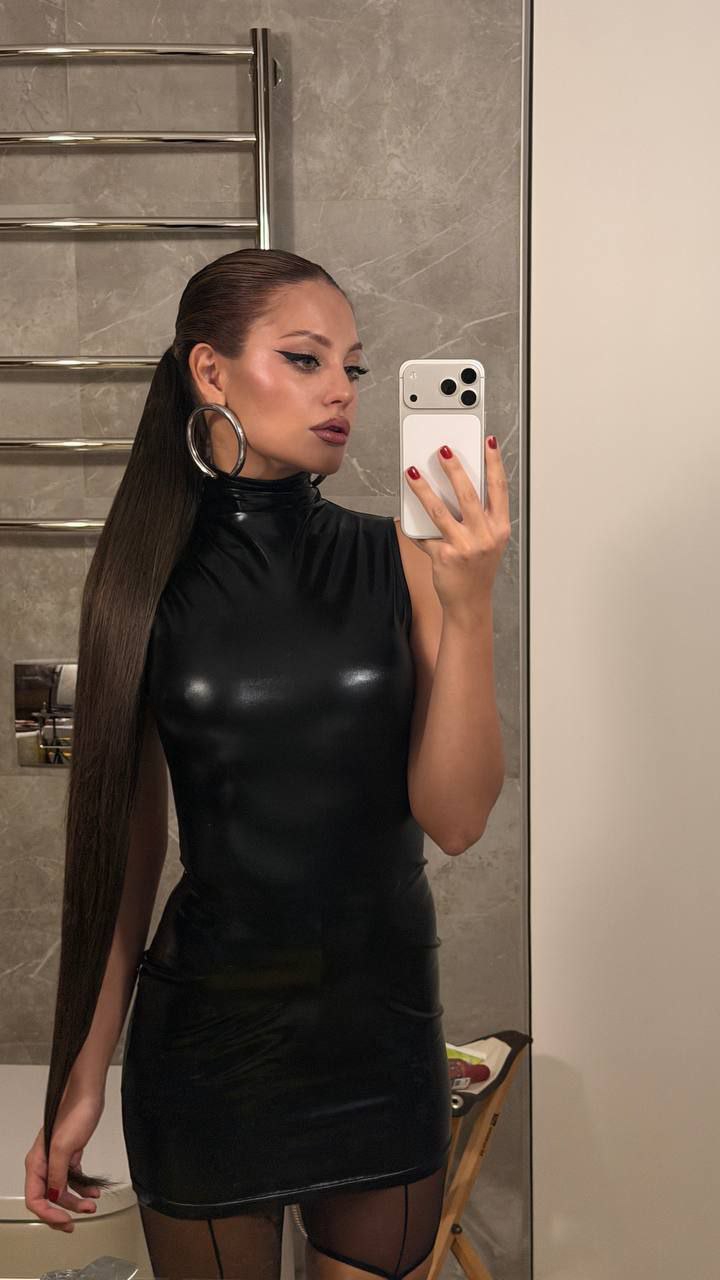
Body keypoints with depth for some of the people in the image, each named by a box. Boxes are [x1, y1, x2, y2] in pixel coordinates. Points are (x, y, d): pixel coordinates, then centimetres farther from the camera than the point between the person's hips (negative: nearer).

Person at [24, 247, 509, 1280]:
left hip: (385, 1022, 1)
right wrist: (84, 1076, 0)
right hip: (206, 1030, -1)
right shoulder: (146, 579, -5)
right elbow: (129, 834, -1)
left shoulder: (395, 562, -6)